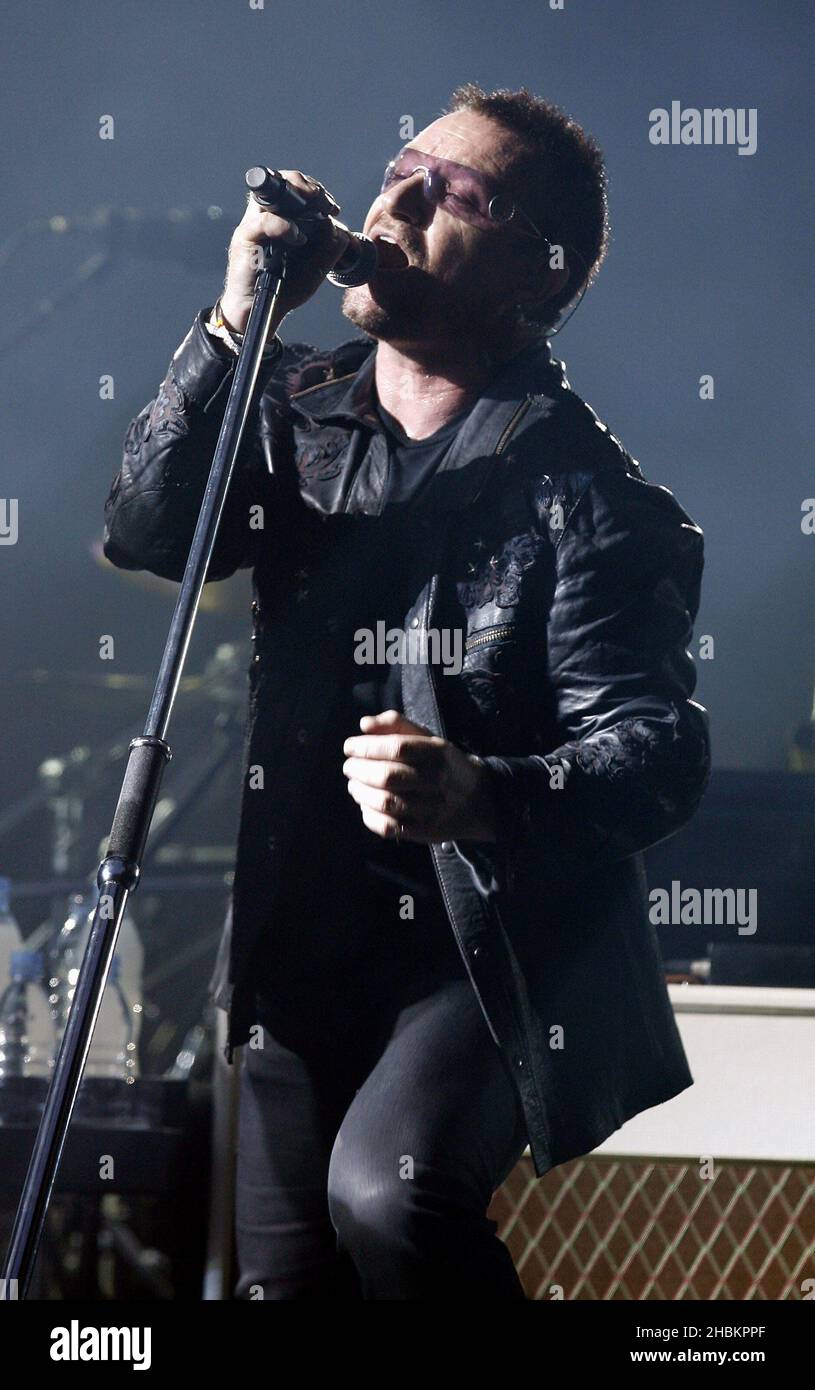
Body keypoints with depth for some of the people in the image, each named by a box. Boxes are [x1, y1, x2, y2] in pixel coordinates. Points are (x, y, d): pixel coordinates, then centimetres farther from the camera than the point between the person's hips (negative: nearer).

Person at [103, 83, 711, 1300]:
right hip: (305, 939, 6)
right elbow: (146, 536, -9)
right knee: (284, 1275, 12)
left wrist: (482, 797, -40)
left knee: (387, 1189, -31)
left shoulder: (584, 493, -15)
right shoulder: (299, 409, 4)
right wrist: (233, 328, -20)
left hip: (498, 951, -6)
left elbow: (656, 752, -21)